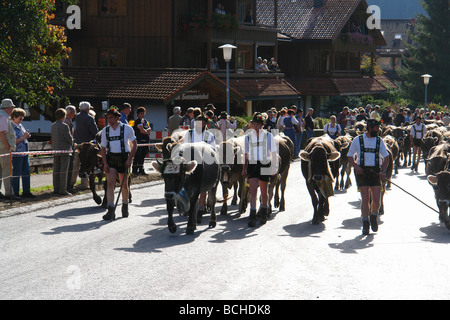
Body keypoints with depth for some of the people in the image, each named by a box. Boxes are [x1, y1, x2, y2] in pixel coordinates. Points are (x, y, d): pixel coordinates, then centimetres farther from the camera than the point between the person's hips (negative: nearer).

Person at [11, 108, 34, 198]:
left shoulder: (21, 126, 15)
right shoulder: (12, 127, -12)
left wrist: (27, 136, 6)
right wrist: (23, 137, -19)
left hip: (25, 153, 9)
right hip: (17, 153, -9)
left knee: (26, 172, 10)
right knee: (16, 174, -2)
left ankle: (26, 191, 17)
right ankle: (15, 193, 5)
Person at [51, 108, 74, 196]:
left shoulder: (53, 125, 8)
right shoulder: (64, 126, -16)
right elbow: (69, 138, -16)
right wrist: (72, 142, 7)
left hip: (55, 150, 7)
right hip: (64, 150, -7)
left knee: (56, 170, 11)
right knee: (63, 171, -4)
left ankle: (56, 188, 15)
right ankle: (62, 189, -5)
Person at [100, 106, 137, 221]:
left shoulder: (127, 129, -3)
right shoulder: (105, 130, 5)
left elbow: (134, 145, 1)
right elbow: (103, 148, 8)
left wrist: (130, 159, -10)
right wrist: (105, 163, -4)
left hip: (124, 158, -1)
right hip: (111, 158, 2)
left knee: (124, 184, 7)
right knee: (110, 183, -13)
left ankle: (125, 206, 32)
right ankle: (111, 210, -19)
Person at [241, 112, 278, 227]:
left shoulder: (268, 135, 2)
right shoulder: (248, 136, 7)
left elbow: (273, 152, 3)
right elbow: (246, 153, 12)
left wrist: (274, 166, -5)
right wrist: (244, 168, 10)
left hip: (265, 165, -1)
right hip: (252, 165, 1)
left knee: (264, 191, 9)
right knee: (253, 190, -10)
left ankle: (264, 211, 31)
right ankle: (252, 215, -12)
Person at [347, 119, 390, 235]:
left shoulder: (379, 141, 9)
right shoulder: (358, 140, 4)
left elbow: (386, 157, 11)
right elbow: (349, 156, 8)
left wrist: (383, 171, -4)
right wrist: (356, 166, -11)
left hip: (376, 172, 2)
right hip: (362, 171, -2)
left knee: (376, 199, -2)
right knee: (365, 198, -7)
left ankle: (373, 217, 26)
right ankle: (365, 223, 3)